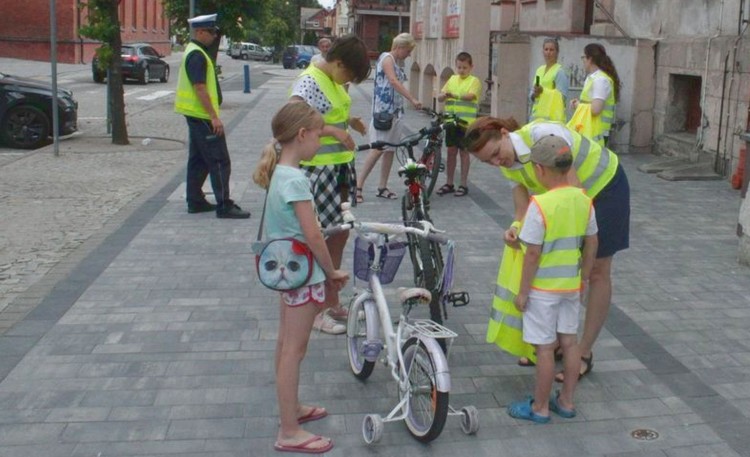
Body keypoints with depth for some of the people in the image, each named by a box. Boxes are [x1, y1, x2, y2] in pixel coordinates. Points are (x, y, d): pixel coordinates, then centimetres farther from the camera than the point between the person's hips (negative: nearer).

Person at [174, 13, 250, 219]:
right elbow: (200, 88, -23)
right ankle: (224, 206, -7)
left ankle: (195, 201, 21)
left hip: (196, 116, 11)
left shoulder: (194, 52, 16)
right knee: (219, 161, -8)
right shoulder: (197, 55, -17)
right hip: (203, 116, -11)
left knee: (198, 160, 15)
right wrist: (214, 117, -23)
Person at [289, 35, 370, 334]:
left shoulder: (334, 80, 9)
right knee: (322, 239, 0)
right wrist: (334, 130, -31)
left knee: (340, 234, 15)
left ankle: (333, 302, 29)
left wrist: (349, 121, 6)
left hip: (341, 166, 9)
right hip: (319, 171, -9)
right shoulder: (309, 82, -17)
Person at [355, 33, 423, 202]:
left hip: (395, 111, 9)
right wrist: (413, 99, -31)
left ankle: (382, 187, 15)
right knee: (378, 150, -10)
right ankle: (358, 185, -3)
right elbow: (393, 81, -24)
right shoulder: (387, 58, -10)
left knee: (390, 150, 8)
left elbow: (398, 84, 14)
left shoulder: (399, 63, 17)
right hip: (383, 111, -9)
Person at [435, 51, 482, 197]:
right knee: (451, 151, 10)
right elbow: (439, 97, 6)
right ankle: (449, 183, 19)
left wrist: (455, 95, -37)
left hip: (466, 123, -4)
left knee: (464, 152, 3)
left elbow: (470, 96, -21)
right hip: (451, 122, 4)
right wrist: (444, 95, -18)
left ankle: (464, 185, 11)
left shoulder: (474, 81, -2)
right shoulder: (452, 79, 12)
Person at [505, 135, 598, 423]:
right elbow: (591, 244, 7)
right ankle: (566, 401, 28)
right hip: (571, 285, 7)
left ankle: (540, 407, 16)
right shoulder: (583, 200, -1)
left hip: (543, 289, -6)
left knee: (545, 347, 3)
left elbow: (533, 254, -19)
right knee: (569, 342, 16)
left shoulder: (540, 205, -21)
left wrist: (522, 291, -9)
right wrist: (583, 279, 18)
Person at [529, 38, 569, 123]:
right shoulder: (539, 70, 17)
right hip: (537, 115, 6)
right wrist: (535, 94, -3)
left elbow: (562, 96, -9)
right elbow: (531, 95, 19)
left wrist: (543, 91, -17)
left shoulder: (560, 71, -2)